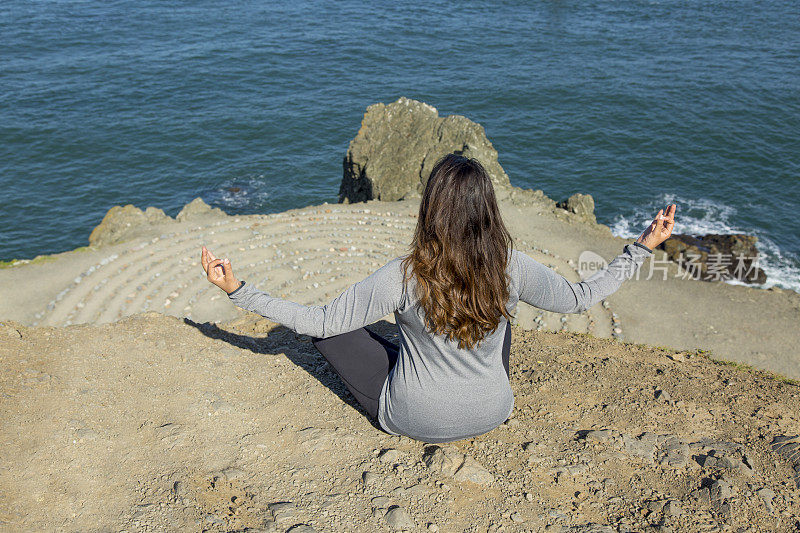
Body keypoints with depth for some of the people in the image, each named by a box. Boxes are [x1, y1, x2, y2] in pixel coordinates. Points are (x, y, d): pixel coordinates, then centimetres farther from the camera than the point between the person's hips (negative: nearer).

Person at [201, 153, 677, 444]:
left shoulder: (402, 278, -27)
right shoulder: (510, 267, -20)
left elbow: (318, 322, -21)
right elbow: (581, 297, -4)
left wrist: (239, 291, -16)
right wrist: (642, 248, 7)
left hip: (412, 421, -3)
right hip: (491, 415, 3)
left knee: (327, 330, 11)